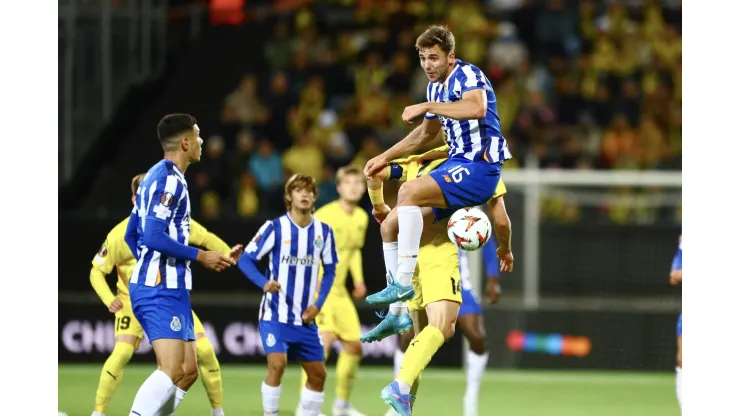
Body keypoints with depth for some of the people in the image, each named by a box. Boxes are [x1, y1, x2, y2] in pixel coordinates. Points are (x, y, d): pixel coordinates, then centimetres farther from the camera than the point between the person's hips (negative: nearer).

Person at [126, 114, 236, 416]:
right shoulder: (169, 179, -13)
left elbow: (131, 235, 23)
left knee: (188, 370, 10)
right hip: (162, 289, -11)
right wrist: (201, 256, -15)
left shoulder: (155, 177, 18)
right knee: (172, 370, -18)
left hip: (165, 287, 11)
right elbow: (153, 235, -22)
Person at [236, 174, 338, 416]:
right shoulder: (275, 228, -9)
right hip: (276, 314, -5)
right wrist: (264, 283, -26)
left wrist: (318, 304, -2)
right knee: (277, 363, -22)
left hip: (305, 317, 5)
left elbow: (329, 271, 11)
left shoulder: (323, 231, 3)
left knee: (318, 373, 7)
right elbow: (245, 259, -7)